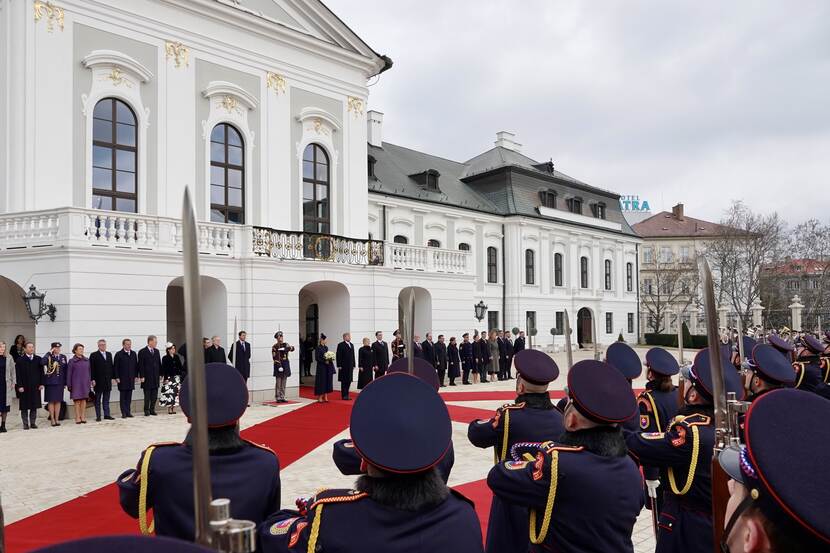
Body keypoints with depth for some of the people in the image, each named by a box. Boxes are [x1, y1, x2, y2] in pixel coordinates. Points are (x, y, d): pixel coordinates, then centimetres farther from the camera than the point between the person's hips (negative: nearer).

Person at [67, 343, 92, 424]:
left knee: (84, 400, 4)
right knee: (77, 401, -2)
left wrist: (90, 382, 11)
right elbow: (69, 374, -1)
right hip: (76, 384, -3)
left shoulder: (86, 360, 8)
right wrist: (69, 385, -4)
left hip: (85, 384, 3)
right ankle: (78, 418, 3)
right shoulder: (72, 361, -2)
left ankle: (83, 417, 9)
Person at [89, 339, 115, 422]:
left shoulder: (109, 354, 13)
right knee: (98, 400, 3)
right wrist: (93, 379, -13)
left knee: (106, 399, 9)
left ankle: (107, 415, 12)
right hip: (98, 381, -5)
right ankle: (98, 416, 6)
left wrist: (112, 377, 6)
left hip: (108, 381, 5)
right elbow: (91, 368, -8)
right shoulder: (93, 355, -3)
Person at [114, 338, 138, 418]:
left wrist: (136, 376, 7)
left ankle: (128, 412, 9)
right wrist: (117, 378, -10)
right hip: (122, 379, -4)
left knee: (129, 396, 6)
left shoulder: (133, 354, 10)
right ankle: (124, 413, 2)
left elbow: (136, 365, 13)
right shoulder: (118, 354, -3)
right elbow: (115, 367, -5)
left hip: (131, 379, 4)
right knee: (123, 397, 0)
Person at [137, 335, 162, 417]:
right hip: (147, 378, -5)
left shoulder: (156, 351, 12)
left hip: (156, 378, 5)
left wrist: (160, 374, 11)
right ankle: (146, 411, 6)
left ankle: (152, 410, 14)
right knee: (147, 396, -1)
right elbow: (141, 365, -8)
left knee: (154, 396, 6)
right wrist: (141, 376, -13)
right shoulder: (142, 352, -6)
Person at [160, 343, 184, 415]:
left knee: (175, 392, 1)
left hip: (176, 377, 5)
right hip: (168, 378, -4)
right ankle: (169, 409, -3)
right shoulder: (165, 358, -3)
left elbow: (180, 367, 12)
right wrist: (165, 378, -12)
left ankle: (174, 408, 6)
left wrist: (181, 375, 6)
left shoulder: (176, 357, 10)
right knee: (168, 393, -7)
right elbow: (164, 369, -6)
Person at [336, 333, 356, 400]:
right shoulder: (341, 345, -6)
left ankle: (346, 394, 17)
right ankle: (344, 395, 5)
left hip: (350, 366, 6)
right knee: (344, 381, -1)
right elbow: (338, 356, -9)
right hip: (344, 366, -6)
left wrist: (353, 365, 12)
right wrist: (339, 365, -13)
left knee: (349, 381, 8)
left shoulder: (351, 345, 14)